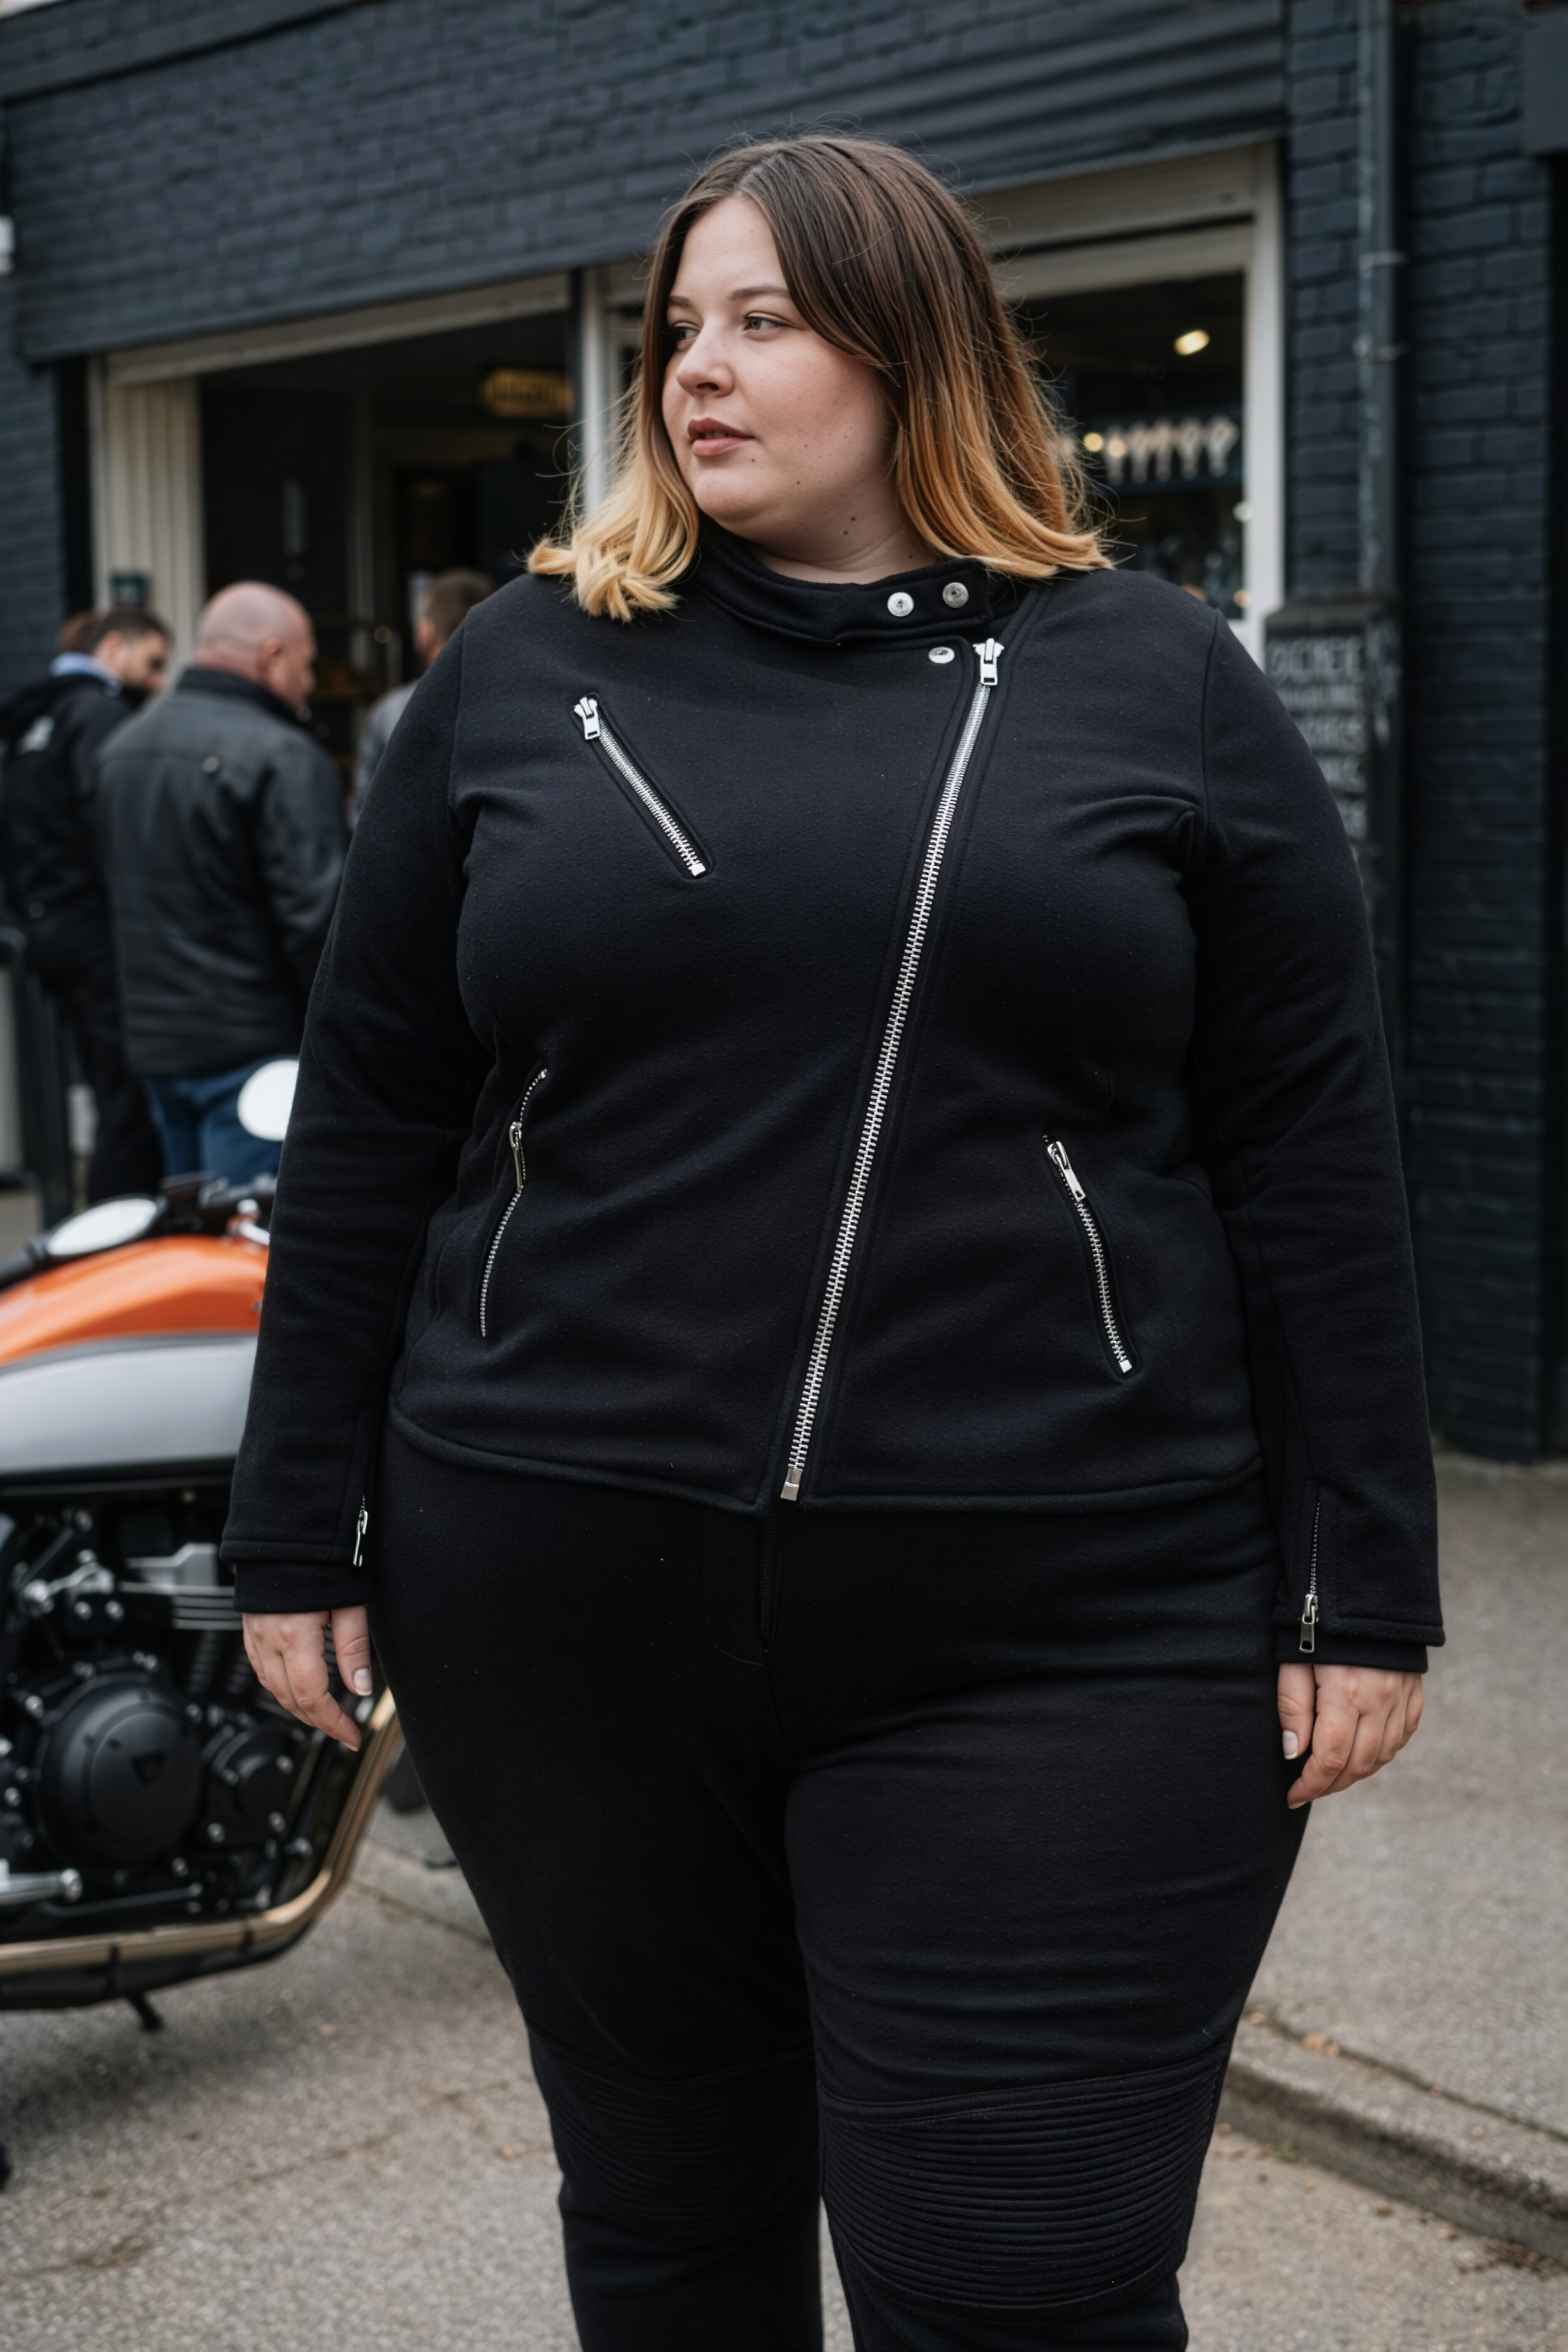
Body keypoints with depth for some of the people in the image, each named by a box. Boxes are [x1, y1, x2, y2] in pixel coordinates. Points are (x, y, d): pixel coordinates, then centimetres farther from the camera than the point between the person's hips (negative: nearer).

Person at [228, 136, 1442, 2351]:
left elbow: (1312, 1164, 2)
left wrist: (1363, 1590, -2)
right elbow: (365, 1138, 8)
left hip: (1059, 1638, -2)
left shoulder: (1157, 679, 4)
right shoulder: (526, 670, 8)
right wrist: (302, 1539, 5)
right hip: (561, 1617, 3)